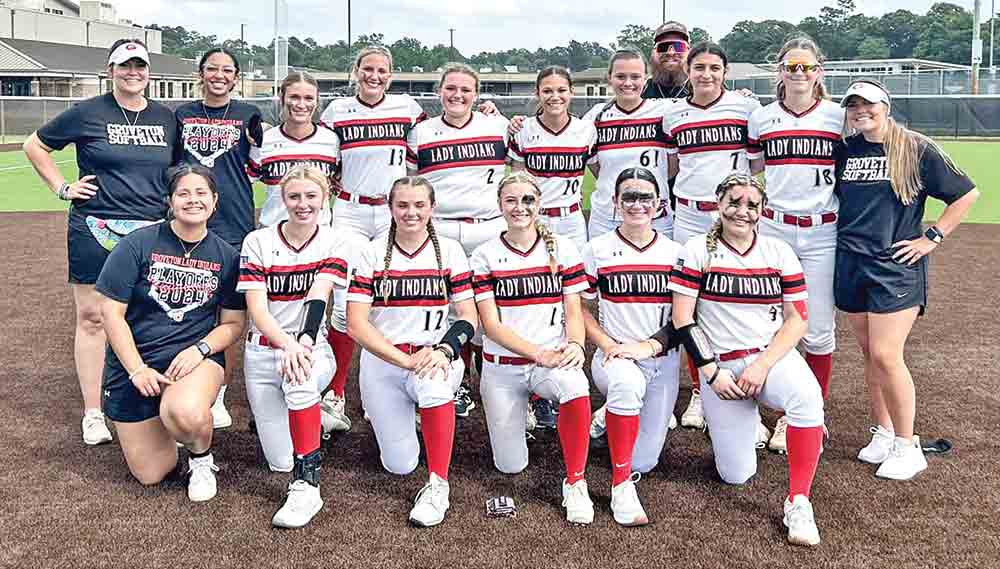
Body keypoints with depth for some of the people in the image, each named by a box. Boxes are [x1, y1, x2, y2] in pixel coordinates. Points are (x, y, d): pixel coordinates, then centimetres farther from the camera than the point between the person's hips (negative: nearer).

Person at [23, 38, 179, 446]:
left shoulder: (166, 118, 10)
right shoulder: (88, 113, 0)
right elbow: (34, 145, 10)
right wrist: (62, 187, 0)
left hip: (151, 233, 3)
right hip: (95, 232, -3)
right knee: (92, 317, 1)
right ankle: (93, 413, 10)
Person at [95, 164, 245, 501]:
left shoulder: (226, 256, 0)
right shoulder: (138, 245, -7)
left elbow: (232, 323, 3)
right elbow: (111, 312, -7)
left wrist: (200, 349, -16)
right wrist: (137, 369, -13)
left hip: (196, 357, 0)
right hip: (133, 362, 0)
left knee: (187, 414, -37)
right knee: (150, 475, 4)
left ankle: (202, 457, -1)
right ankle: (170, 422, 36)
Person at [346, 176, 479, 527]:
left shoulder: (449, 251, 2)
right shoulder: (373, 253, 0)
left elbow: (468, 317, -2)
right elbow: (356, 323, -9)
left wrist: (444, 350, -23)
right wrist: (405, 360, -20)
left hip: (436, 358, -1)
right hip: (382, 362, 1)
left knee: (431, 382, -38)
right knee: (399, 465, -2)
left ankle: (438, 485, -23)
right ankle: (398, 418, 33)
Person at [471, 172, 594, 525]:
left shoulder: (563, 250, 2)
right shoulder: (485, 257, -1)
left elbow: (574, 312, 1)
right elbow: (491, 324, -7)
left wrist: (575, 345, -21)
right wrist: (540, 353, -19)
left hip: (553, 360, 0)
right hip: (502, 367, 1)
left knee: (575, 386, -37)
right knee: (511, 467, 3)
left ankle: (575, 483, -19)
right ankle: (521, 410, 36)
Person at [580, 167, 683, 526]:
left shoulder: (674, 252, 4)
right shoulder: (597, 251, 0)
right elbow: (581, 310, 3)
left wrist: (647, 346, -12)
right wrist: (609, 345, -13)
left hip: (663, 360, 2)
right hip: (614, 356, -2)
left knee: (643, 462, -1)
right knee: (627, 381, -41)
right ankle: (621, 485, -27)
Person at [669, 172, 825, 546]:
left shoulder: (779, 252, 4)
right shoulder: (698, 250, -1)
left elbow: (797, 319, -1)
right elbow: (682, 320, -5)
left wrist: (762, 366, -13)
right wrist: (712, 373, -10)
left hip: (773, 356, 1)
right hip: (720, 365, 0)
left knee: (806, 395, -35)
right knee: (735, 476, -3)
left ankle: (798, 504, -23)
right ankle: (747, 419, 30)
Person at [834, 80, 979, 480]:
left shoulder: (917, 150, -4)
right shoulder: (844, 151, 8)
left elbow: (967, 193, 0)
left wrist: (932, 238, -5)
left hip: (897, 266, -5)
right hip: (850, 266, 5)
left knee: (886, 356, -11)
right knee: (869, 354, 11)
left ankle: (907, 447, 4)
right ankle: (883, 433, 24)